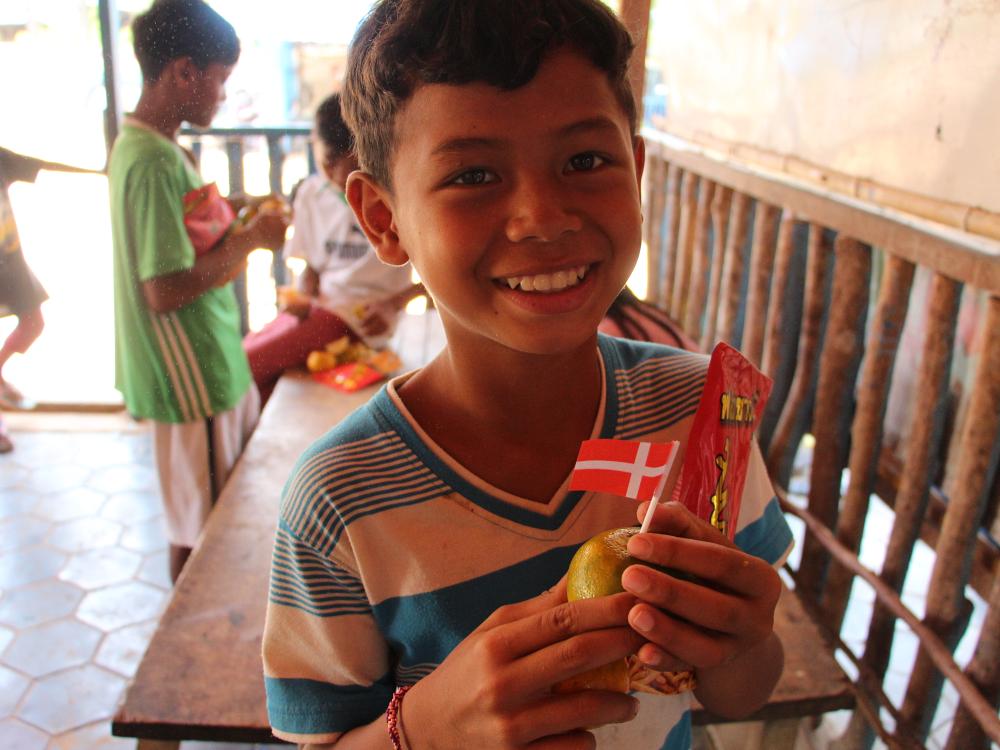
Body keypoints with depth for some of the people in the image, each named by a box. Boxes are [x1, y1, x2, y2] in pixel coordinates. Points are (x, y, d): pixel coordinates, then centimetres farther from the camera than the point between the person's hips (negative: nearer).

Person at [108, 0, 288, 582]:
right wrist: (250, 239, -16)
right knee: (200, 531, 7)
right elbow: (166, 290, -26)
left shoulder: (143, 145, 9)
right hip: (193, 378, -10)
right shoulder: (156, 162, -22)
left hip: (212, 361, 10)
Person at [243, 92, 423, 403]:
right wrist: (304, 297, -5)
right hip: (322, 305, 7)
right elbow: (313, 266, 16)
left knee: (245, 367, -17)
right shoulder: (311, 193, 9)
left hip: (362, 316, -6)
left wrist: (394, 303, -15)